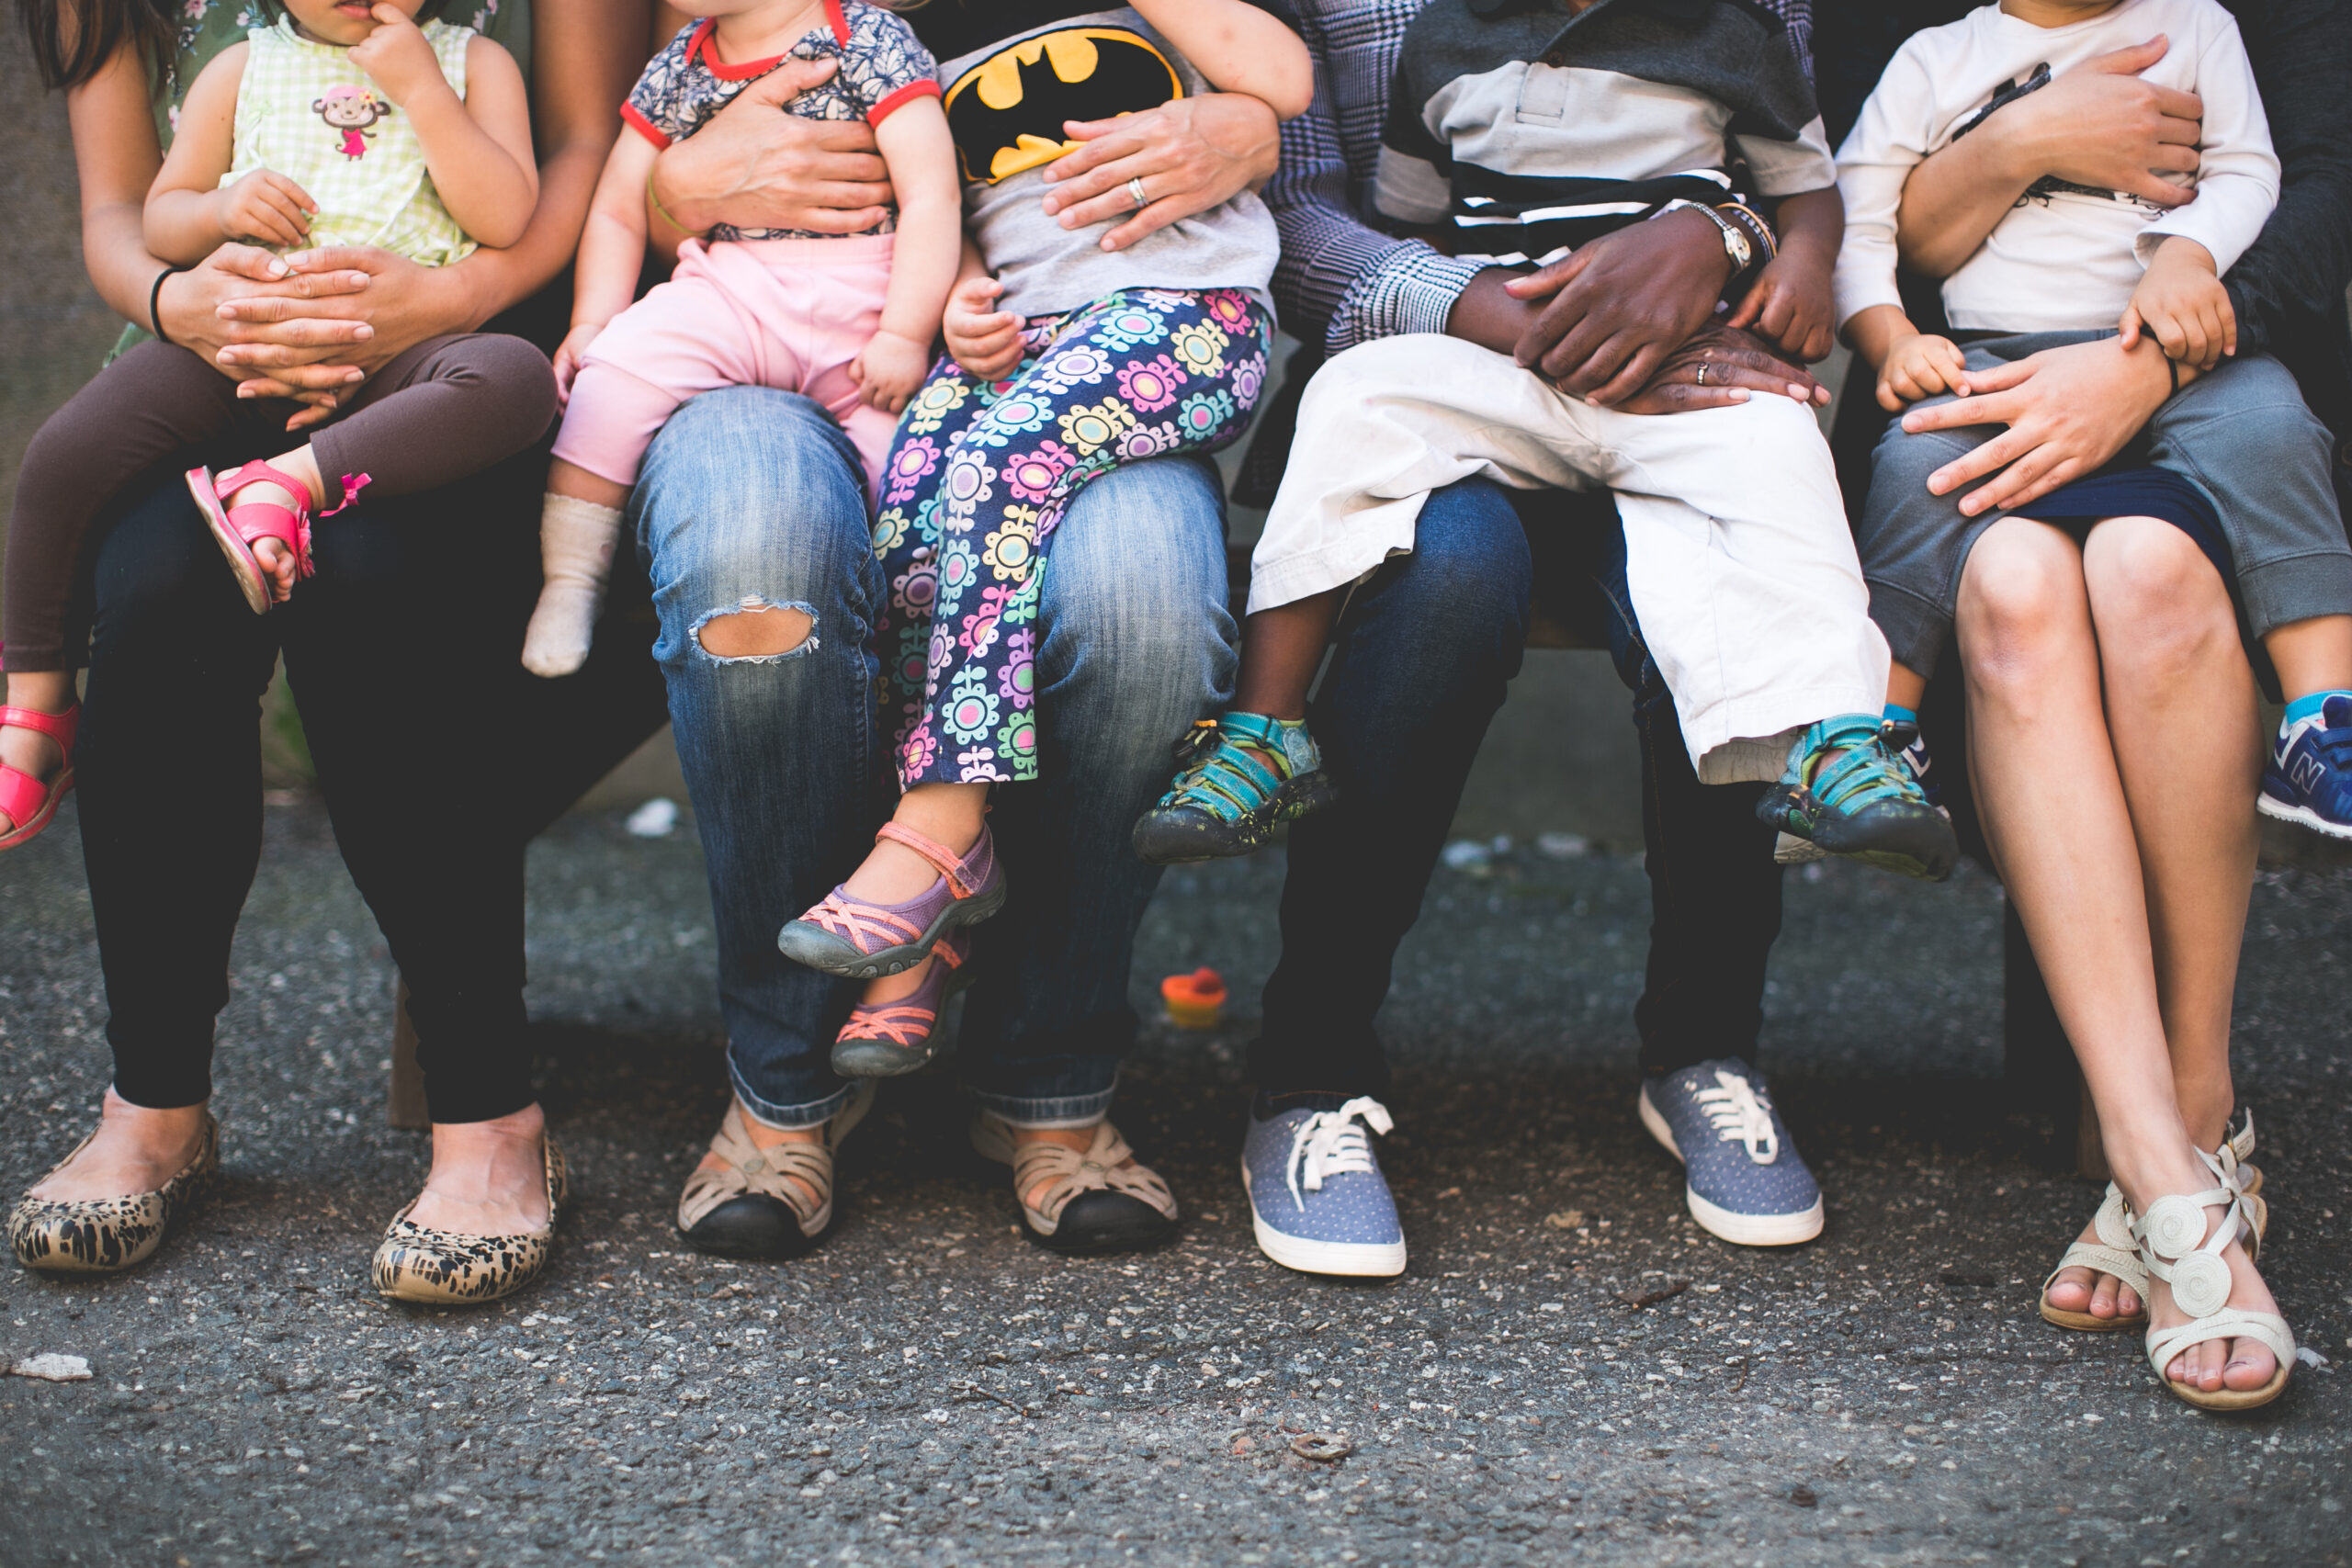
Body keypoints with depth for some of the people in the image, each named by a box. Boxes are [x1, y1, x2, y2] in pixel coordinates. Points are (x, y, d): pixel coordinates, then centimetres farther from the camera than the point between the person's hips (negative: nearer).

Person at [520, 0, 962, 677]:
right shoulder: (675, 68, 12)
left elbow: (932, 198, -9)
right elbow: (617, 212, 20)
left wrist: (904, 337, -16)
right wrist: (590, 326, 5)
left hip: (860, 297, -2)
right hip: (725, 286, 2)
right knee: (616, 369, -21)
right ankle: (570, 588, -10)